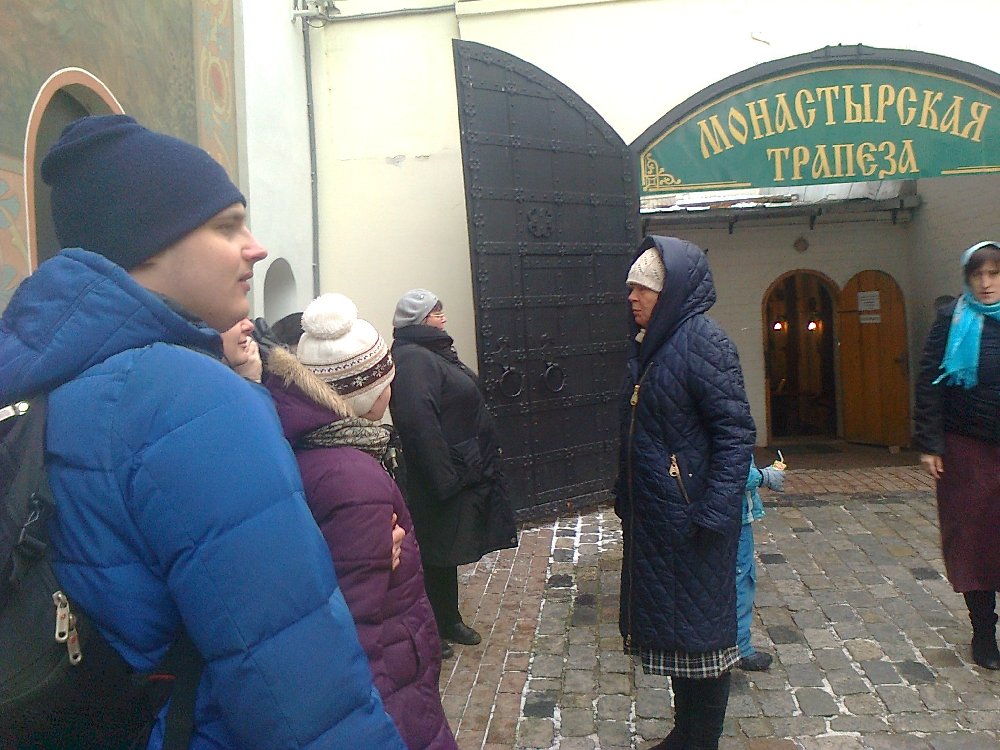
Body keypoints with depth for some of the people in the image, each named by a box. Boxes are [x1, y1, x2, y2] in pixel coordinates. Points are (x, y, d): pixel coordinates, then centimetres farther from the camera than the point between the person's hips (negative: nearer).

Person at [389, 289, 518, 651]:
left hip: (460, 471, 10)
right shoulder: (412, 360, -21)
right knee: (438, 554, 4)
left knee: (447, 551, 21)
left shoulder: (433, 352, 13)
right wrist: (445, 478, -30)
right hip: (442, 476, -10)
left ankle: (449, 620, 37)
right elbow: (418, 423, -31)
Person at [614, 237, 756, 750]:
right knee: (669, 625, 18)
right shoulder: (647, 344, 9)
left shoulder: (704, 342, -16)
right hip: (653, 515, 8)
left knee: (698, 629, 7)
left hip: (689, 518, -8)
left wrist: (713, 513, -22)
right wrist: (625, 498, 14)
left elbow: (736, 433, -19)